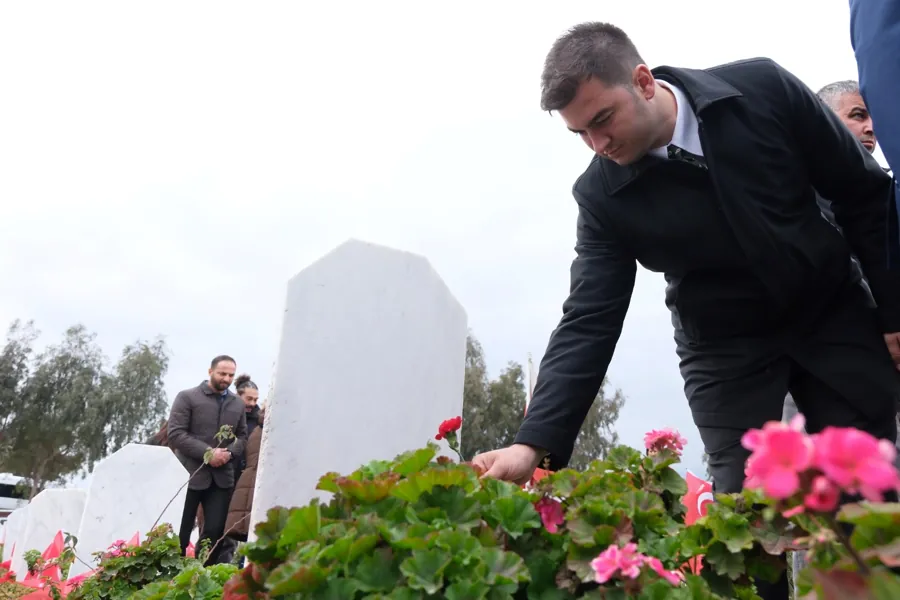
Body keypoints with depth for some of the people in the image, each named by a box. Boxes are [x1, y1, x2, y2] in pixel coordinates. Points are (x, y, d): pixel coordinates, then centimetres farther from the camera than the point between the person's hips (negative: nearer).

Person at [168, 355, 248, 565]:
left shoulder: (237, 404, 13)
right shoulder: (187, 397, -2)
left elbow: (243, 436, 14)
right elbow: (175, 434, -9)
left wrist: (230, 452, -8)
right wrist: (208, 452, -17)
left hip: (222, 476, 4)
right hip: (190, 474, -3)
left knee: (215, 530, 2)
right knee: (181, 531, 5)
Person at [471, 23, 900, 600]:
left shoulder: (762, 88, -16)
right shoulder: (603, 195, -16)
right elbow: (589, 322, -20)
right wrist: (535, 443, -30)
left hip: (834, 313, 1)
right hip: (726, 348, 0)